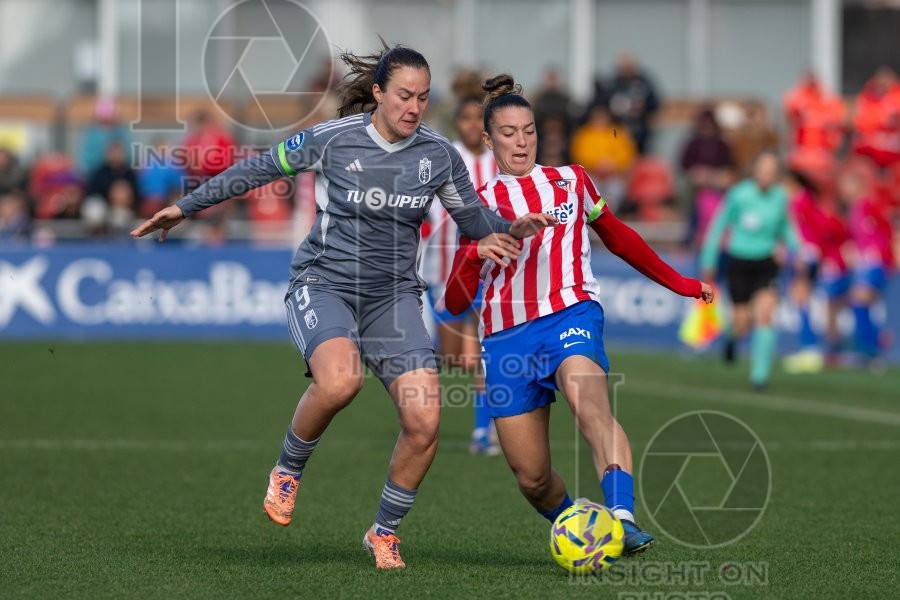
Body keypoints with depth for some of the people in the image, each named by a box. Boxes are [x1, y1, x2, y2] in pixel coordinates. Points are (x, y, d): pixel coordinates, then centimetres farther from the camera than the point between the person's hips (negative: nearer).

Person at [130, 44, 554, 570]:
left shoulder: (439, 155, -1)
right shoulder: (333, 139, -10)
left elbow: (473, 219, 13)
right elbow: (259, 169, 2)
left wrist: (513, 229, -9)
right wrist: (186, 207, 9)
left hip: (394, 294, 3)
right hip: (324, 284, -3)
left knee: (425, 419, -13)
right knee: (340, 379, -35)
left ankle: (385, 532, 10)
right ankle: (288, 470, -5)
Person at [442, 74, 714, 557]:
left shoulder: (570, 181, 17)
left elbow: (618, 237, 31)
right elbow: (455, 303, 8)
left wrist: (682, 285, 34)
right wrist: (477, 253, -12)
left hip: (570, 316, -2)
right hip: (506, 337, 2)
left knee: (590, 408, -36)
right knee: (532, 480, -3)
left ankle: (621, 517, -53)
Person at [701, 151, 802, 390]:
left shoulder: (780, 197, -3)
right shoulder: (738, 195, -13)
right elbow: (719, 226, -2)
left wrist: (796, 252, 7)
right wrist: (708, 263, 1)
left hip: (765, 265, 2)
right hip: (739, 263, -2)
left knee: (765, 315, -15)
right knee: (743, 321, 1)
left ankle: (760, 374, -9)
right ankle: (733, 336, 41)